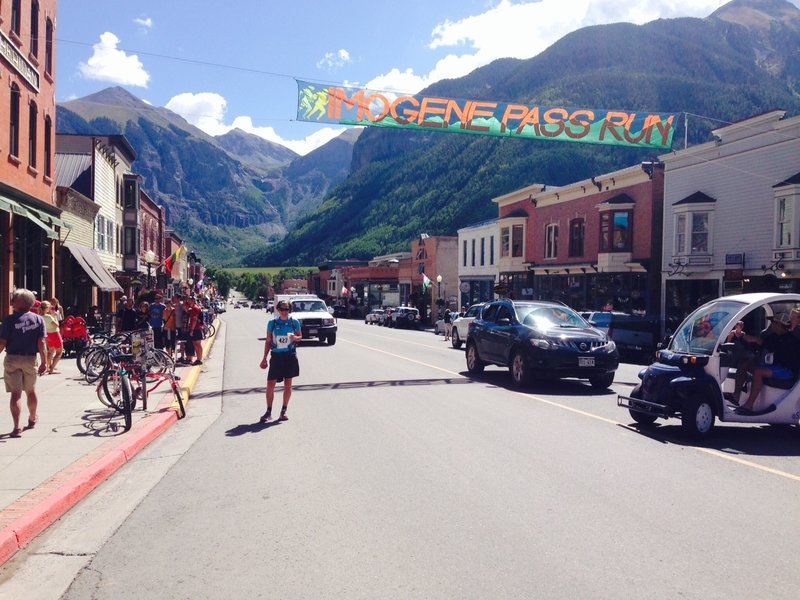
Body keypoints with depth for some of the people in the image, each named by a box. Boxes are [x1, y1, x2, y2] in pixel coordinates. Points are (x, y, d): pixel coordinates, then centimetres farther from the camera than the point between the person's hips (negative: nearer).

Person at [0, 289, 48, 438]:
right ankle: (32, 418, 40)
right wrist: (44, 361, -3)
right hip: (30, 359, 3)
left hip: (12, 359, -3)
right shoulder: (38, 319, -1)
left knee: (16, 394, -2)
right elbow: (41, 343, -6)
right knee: (31, 391, 21)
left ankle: (17, 427, -9)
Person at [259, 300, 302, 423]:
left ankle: (284, 411, 18)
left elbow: (300, 336, 10)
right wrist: (265, 358, 6)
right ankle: (269, 411, 10)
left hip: (290, 356, 0)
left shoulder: (294, 322, 0)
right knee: (270, 384, -3)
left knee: (288, 384, 6)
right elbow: (268, 341, 7)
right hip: (276, 356, 0)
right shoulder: (272, 322, 0)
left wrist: (295, 337, -14)